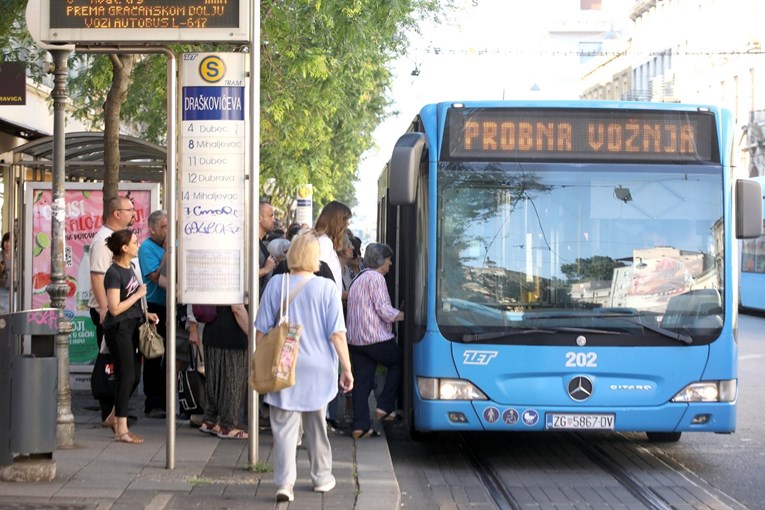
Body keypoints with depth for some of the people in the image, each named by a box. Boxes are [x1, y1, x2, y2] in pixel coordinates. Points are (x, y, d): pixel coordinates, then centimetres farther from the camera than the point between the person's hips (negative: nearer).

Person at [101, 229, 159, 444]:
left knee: (134, 376, 12)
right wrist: (139, 294, -15)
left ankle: (113, 418, 29)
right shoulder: (114, 273, -17)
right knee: (126, 377, -6)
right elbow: (115, 308, -22)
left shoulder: (130, 268, 11)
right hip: (118, 329, -9)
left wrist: (144, 313, 9)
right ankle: (121, 430, 0)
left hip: (133, 326, 9)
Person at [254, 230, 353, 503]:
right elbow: (337, 334, -9)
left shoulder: (275, 284, -5)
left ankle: (285, 482, -12)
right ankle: (321, 477, 29)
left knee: (284, 427, 0)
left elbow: (261, 330, -1)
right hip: (317, 368, 1)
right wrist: (346, 369, -2)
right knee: (316, 426, 18)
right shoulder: (327, 288, -9)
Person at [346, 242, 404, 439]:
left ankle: (360, 426, 2)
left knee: (362, 381, 6)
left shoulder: (359, 279, 22)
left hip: (355, 339, 9)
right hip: (376, 338, -8)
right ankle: (385, 406, 7)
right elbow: (383, 310, -15)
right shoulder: (376, 278, -8)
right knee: (399, 362, 12)